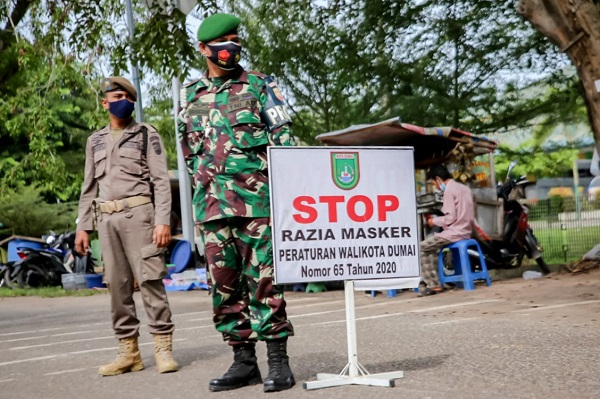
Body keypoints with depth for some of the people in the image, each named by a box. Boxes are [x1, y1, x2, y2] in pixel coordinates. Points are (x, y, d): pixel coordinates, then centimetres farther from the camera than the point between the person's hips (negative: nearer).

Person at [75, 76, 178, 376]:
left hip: (138, 213, -4)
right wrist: (83, 226, 12)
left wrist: (163, 220, -12)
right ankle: (129, 352, 8)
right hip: (106, 218, 4)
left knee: (149, 279, -9)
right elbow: (89, 187, 20)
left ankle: (163, 347, -5)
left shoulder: (147, 134, 6)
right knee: (117, 284, 3)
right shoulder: (95, 141, 19)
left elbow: (161, 181, -1)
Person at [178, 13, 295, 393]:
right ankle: (244, 361, 16)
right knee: (224, 284, 6)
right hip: (212, 204, 5)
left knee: (263, 279, -5)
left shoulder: (259, 86, 5)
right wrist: (203, 189, 16)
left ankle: (279, 360, 3)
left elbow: (283, 140, 1)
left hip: (256, 199, -4)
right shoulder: (190, 94, 15)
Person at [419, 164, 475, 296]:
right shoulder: (464, 188, 15)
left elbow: (450, 218, -18)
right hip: (465, 231, 10)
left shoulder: (449, 190, -13)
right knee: (431, 247, 22)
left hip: (454, 233, -10)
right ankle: (434, 281, 16)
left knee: (421, 248, -1)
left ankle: (434, 285, -5)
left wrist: (434, 221, -3)